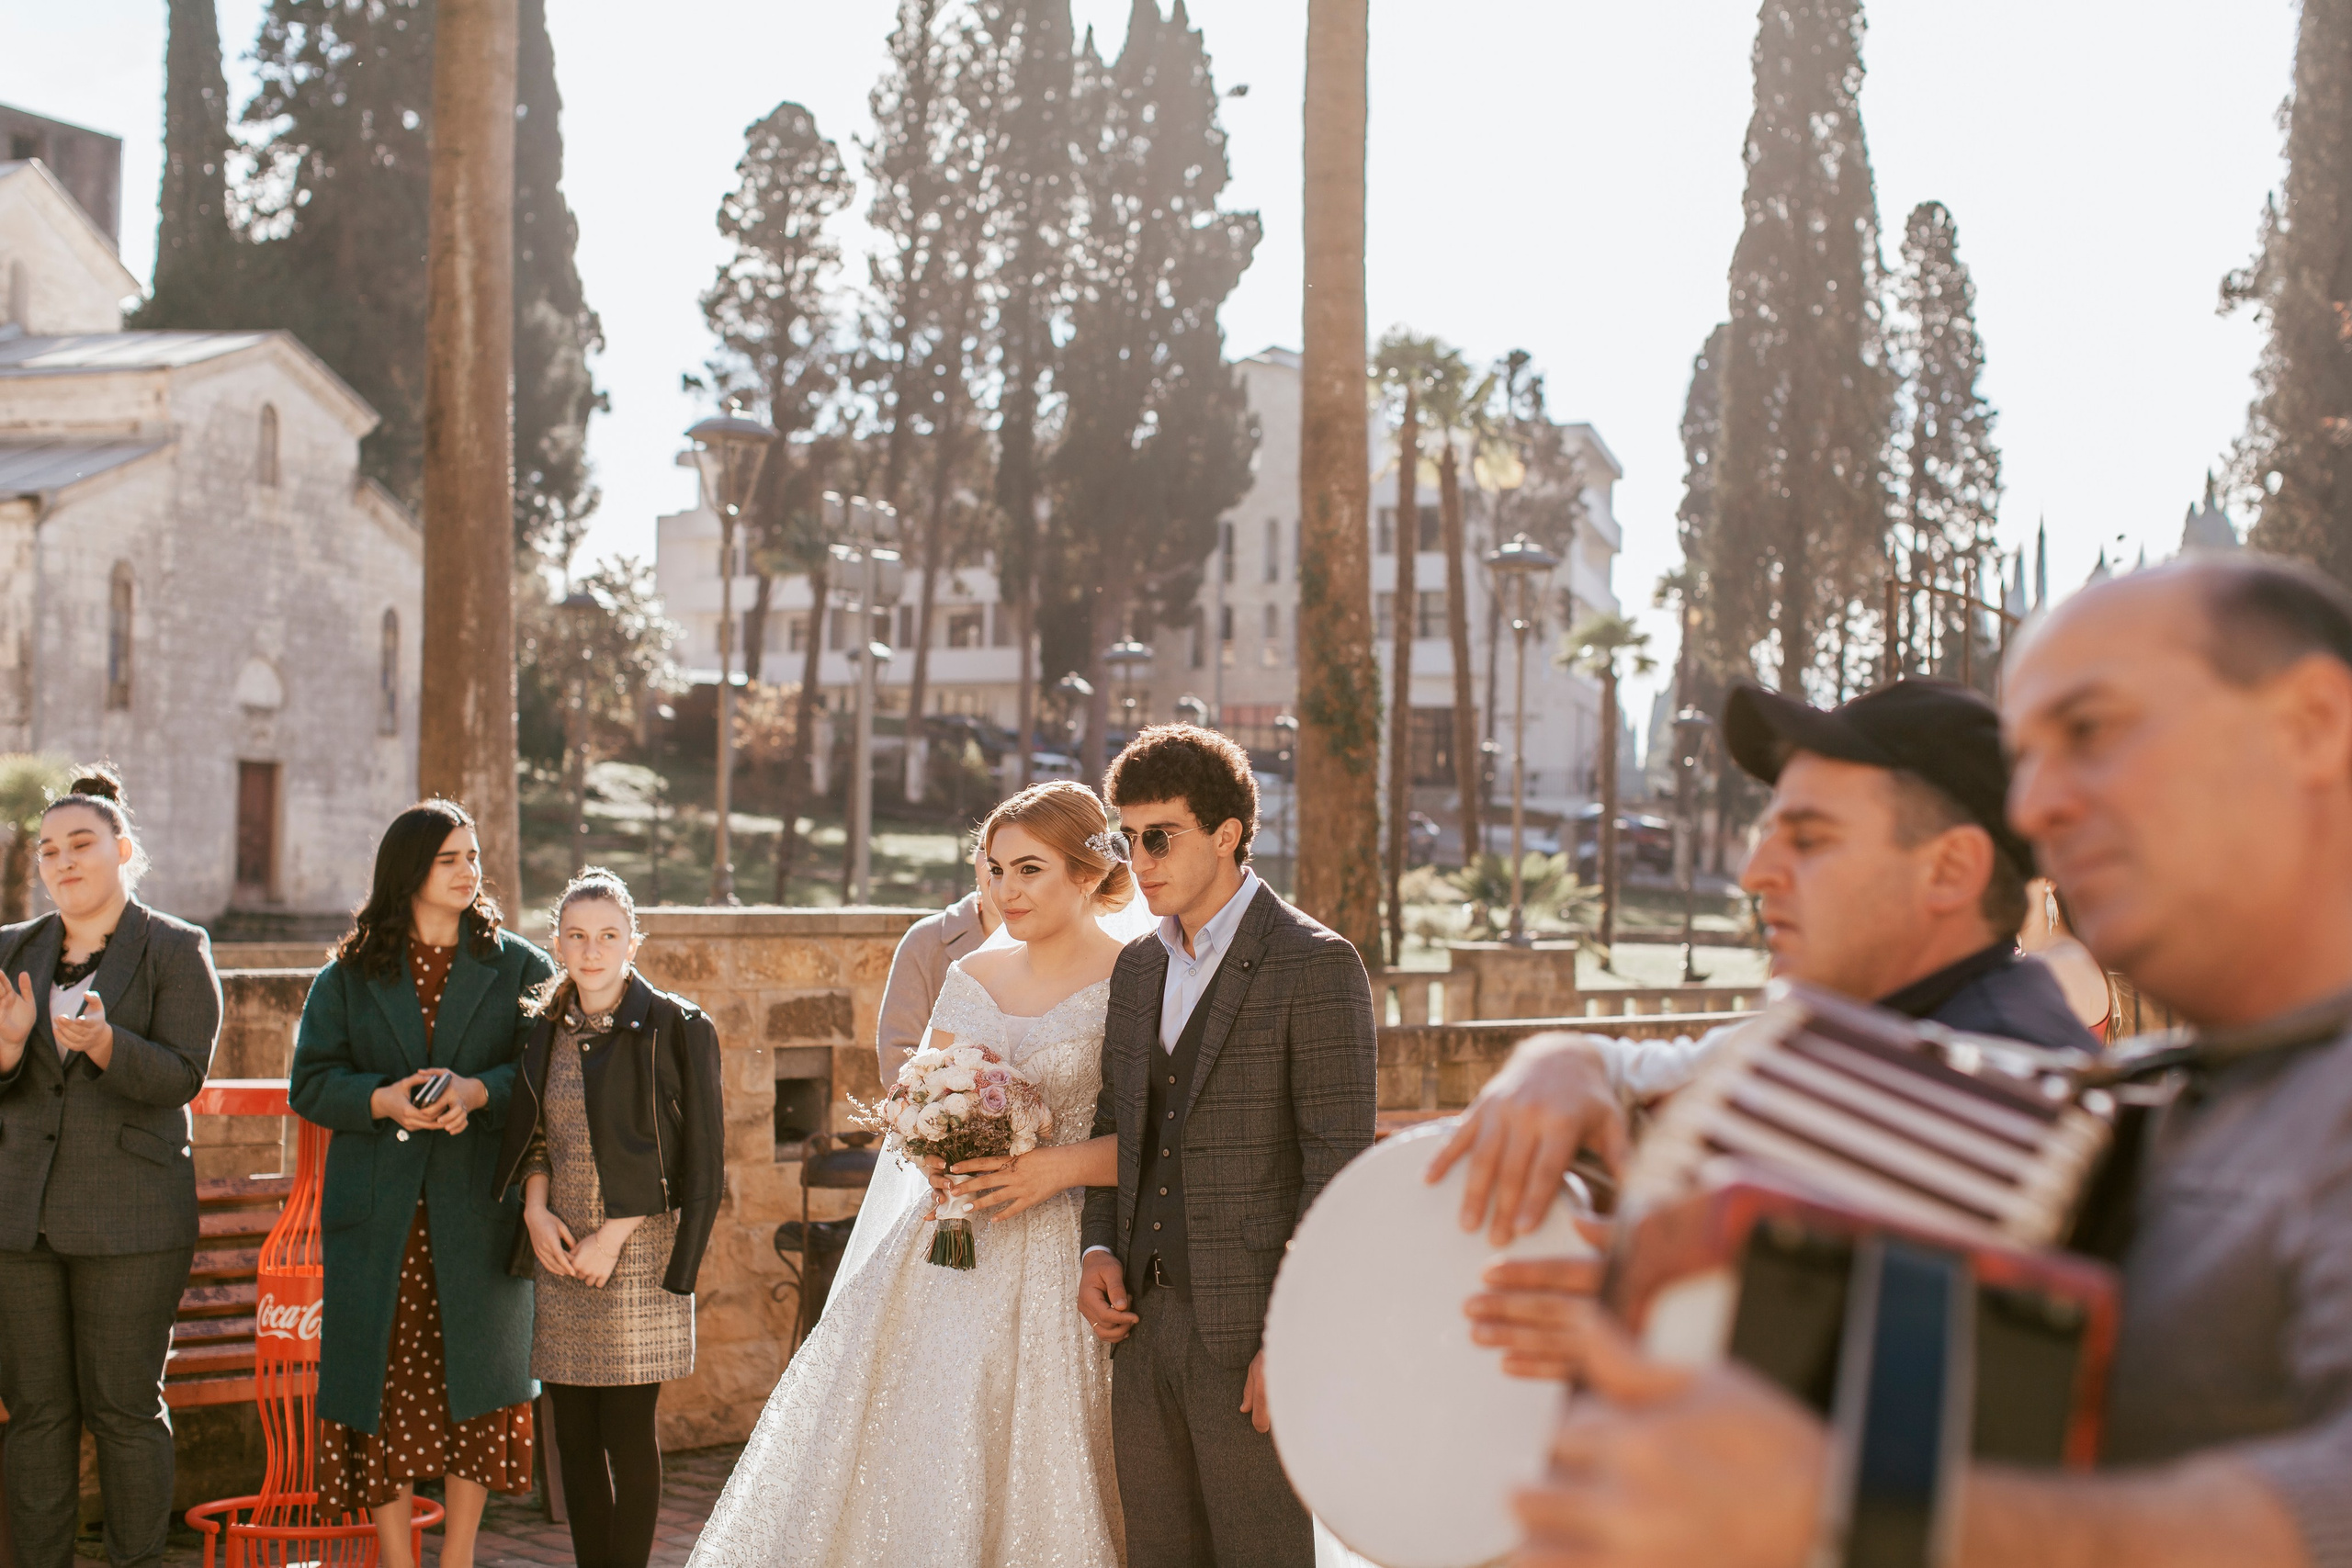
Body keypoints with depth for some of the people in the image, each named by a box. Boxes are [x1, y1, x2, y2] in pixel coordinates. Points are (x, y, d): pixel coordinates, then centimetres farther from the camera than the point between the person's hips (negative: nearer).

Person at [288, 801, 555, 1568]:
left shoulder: (519, 967, 7)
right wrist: (383, 1101, -14)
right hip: (379, 1216, 1)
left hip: (480, 1208, 0)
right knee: (384, 1384, 0)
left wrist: (479, 1092, -16)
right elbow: (311, 1081, 4)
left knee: (474, 1378, 2)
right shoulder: (350, 974, 9)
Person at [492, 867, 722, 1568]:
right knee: (574, 1434, 7)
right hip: (561, 1253, 5)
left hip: (636, 1254, -5)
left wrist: (614, 1234, -12)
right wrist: (536, 1208, -2)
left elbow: (699, 1161, -7)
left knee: (627, 1431, -4)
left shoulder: (675, 1028, -5)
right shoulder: (545, 1029, 10)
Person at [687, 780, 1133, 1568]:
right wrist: (935, 1154, -6)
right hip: (946, 1258, 5)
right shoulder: (972, 978, 11)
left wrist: (1061, 1165, -20)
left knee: (1029, 1483, -3)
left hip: (1059, 1263, -5)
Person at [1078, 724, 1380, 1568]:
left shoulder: (1314, 966, -9)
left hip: (1250, 1335, -7)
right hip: (1148, 1318, 7)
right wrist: (1101, 1249, 5)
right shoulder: (1138, 967, 14)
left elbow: (1339, 1163, -13)